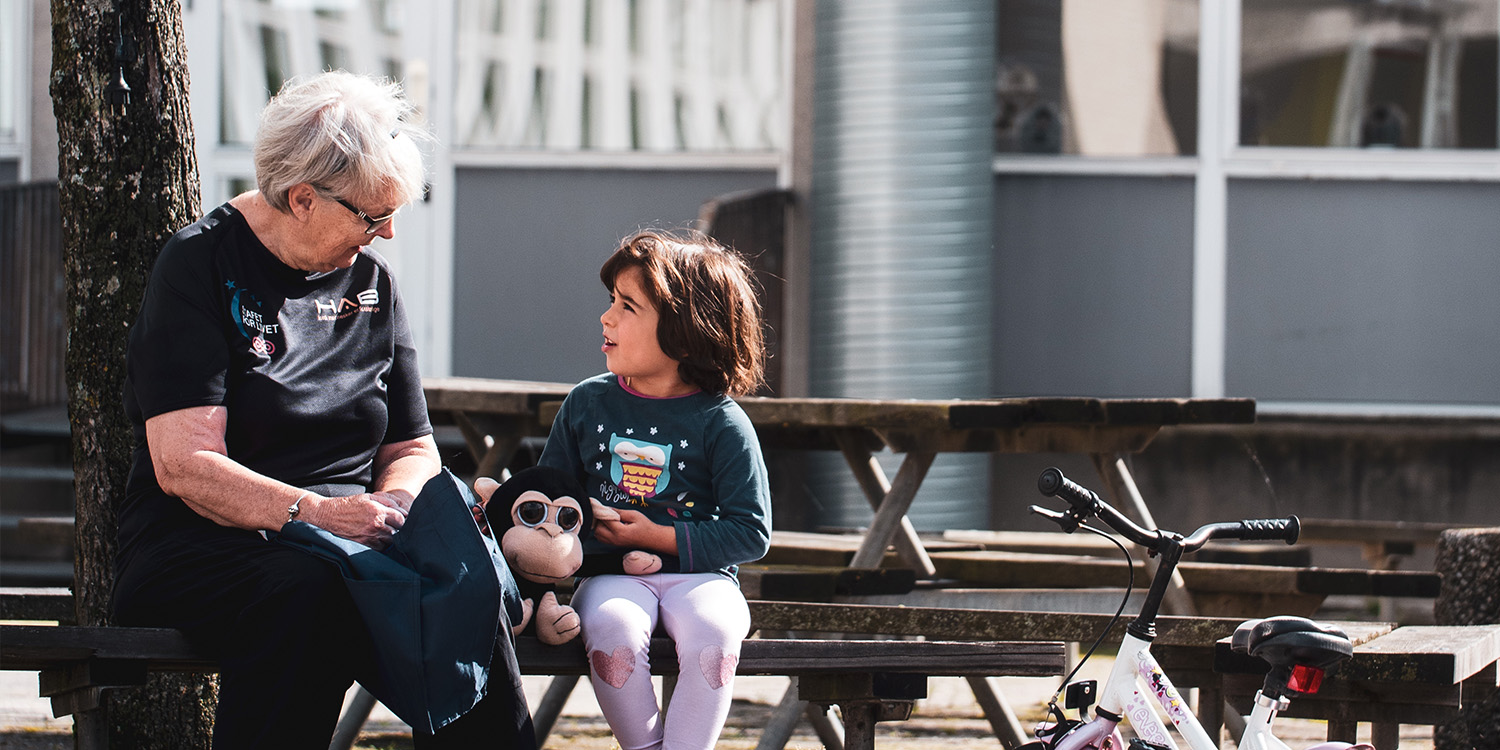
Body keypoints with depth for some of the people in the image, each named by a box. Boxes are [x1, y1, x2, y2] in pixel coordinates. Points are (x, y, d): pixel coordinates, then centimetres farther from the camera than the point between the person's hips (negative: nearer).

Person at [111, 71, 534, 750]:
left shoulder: (370, 280, 15)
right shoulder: (201, 264, -4)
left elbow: (413, 447, 20)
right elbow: (185, 465, -13)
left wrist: (392, 502, -5)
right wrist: (314, 512, -27)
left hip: (345, 543, 5)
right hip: (196, 548, -5)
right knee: (306, 596, -40)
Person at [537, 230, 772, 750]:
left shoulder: (720, 422, -3)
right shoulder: (587, 404, 9)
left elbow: (751, 534, -4)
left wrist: (658, 537, -11)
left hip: (697, 573, -2)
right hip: (612, 572, 2)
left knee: (712, 632, -35)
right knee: (612, 628, -33)